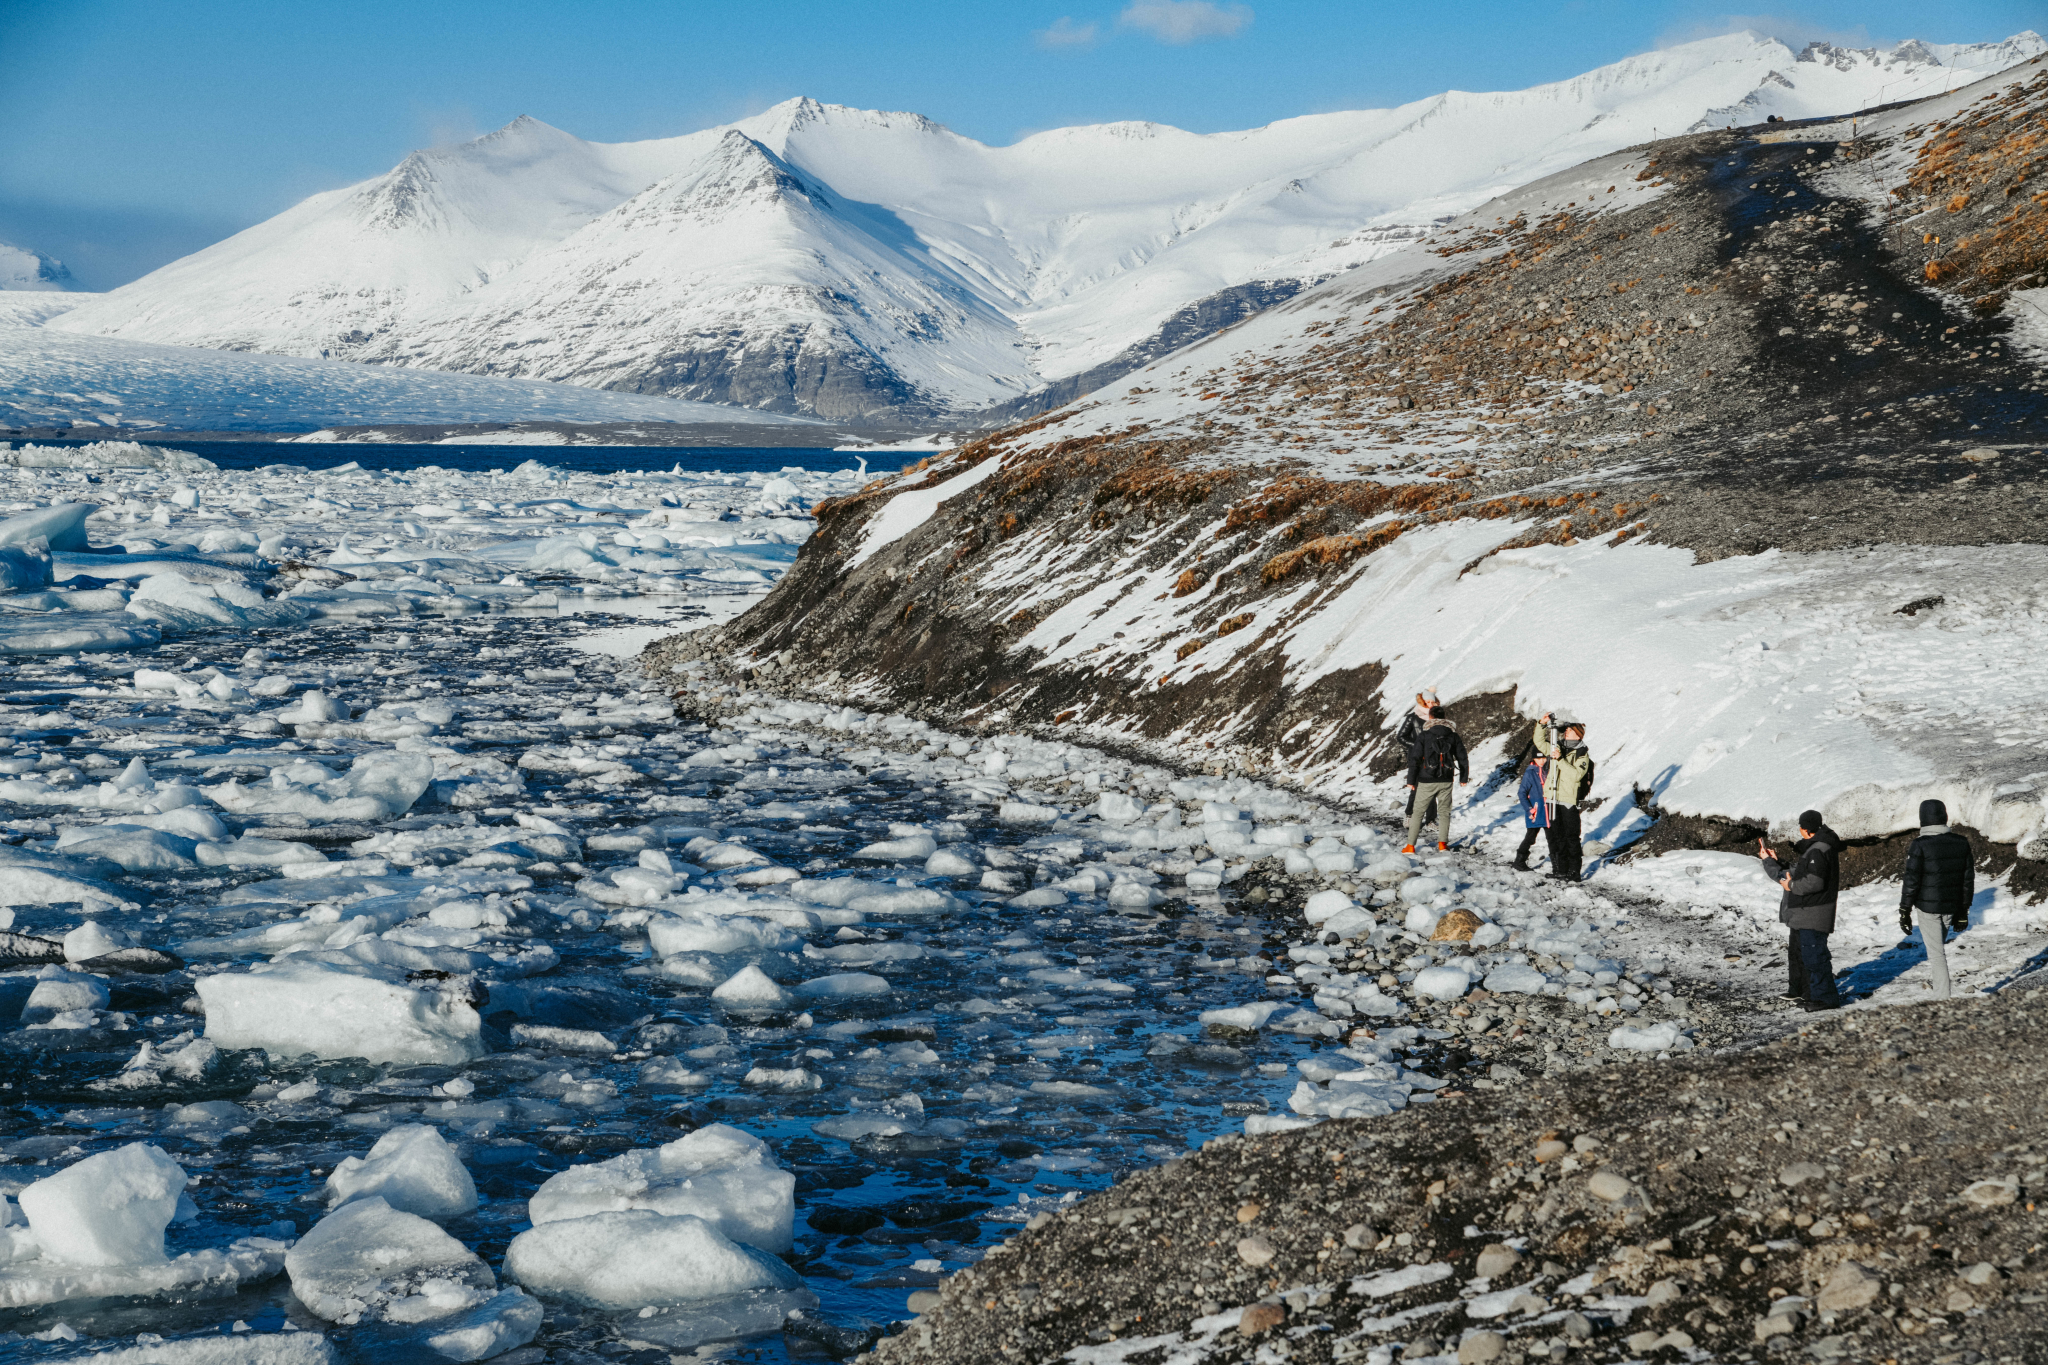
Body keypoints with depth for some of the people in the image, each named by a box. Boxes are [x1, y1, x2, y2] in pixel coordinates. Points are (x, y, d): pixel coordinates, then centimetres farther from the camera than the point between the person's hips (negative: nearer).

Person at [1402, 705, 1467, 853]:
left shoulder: (1424, 735, -6)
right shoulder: (1453, 735, 3)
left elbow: (1415, 759, -8)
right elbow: (1462, 758, 9)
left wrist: (1411, 780, -1)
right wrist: (1463, 778, 22)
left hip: (1426, 782, -2)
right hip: (1446, 782, 2)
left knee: (1417, 812, 5)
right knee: (1444, 812, 15)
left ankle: (1410, 845, 3)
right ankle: (1442, 843, 9)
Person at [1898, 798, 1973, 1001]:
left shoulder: (1920, 846, -16)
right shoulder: (1961, 843, 0)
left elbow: (1911, 881, -14)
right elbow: (1968, 879, 6)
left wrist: (1904, 912, -5)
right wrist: (1963, 910, 15)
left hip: (1927, 906, -5)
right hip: (1952, 906, 5)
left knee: (1936, 952, 1)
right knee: (1939, 946, 23)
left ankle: (1942, 998, 2)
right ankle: (1940, 990, 28)